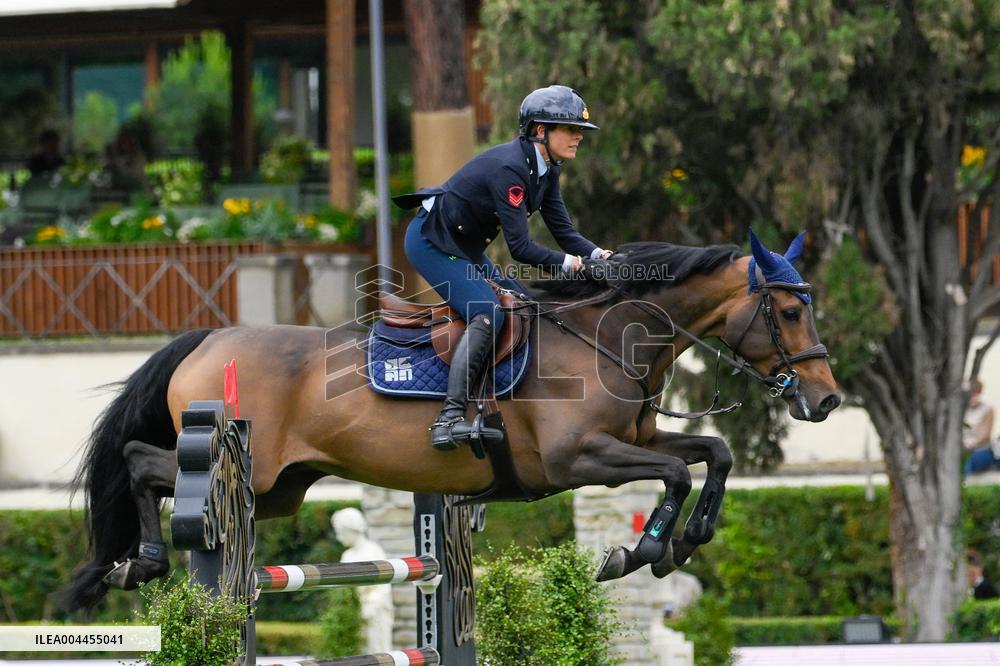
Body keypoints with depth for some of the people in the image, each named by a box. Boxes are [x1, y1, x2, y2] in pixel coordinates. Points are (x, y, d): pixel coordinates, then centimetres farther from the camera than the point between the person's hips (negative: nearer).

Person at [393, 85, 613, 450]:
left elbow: (562, 229, -1)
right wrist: (568, 264, -32)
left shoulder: (545, 170, 1)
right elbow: (520, 247, -31)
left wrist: (596, 254, -17)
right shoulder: (509, 168, -28)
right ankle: (451, 416, -32)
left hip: (466, 248, 11)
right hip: (431, 241, -11)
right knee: (488, 314, -24)